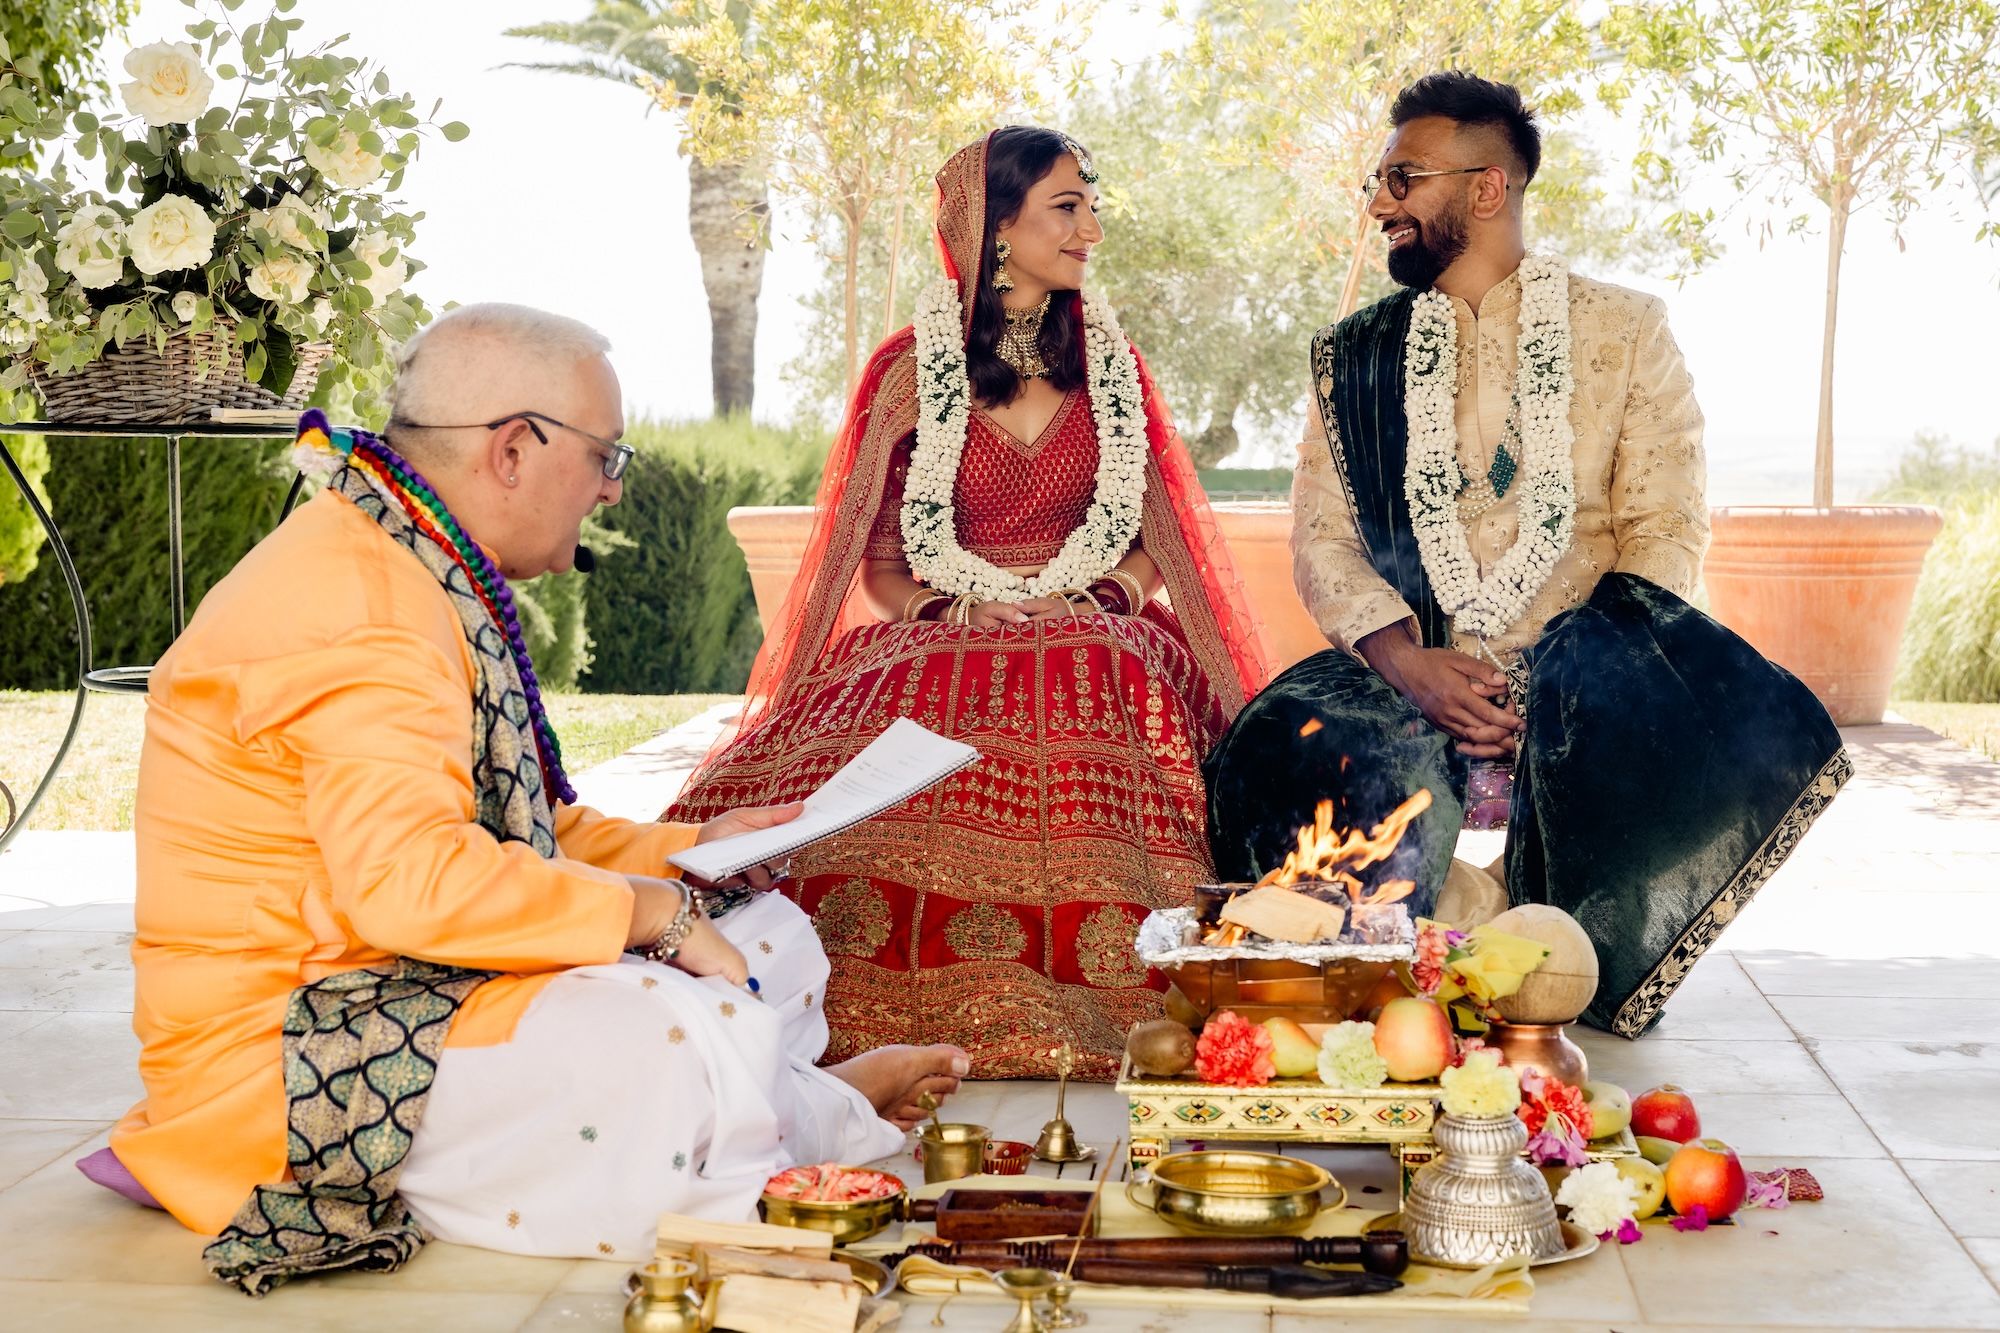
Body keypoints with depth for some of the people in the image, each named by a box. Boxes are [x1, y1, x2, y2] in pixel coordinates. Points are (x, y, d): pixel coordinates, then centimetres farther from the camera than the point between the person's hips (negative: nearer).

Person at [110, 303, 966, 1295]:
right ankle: (831, 1120, -1)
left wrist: (690, 851, 12)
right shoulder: (354, 605, -21)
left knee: (767, 936, 12)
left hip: (407, 987, 11)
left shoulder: (428, 582, 15)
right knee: (681, 1040, -27)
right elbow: (410, 877, -33)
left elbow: (512, 828, 24)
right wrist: (648, 911, -23)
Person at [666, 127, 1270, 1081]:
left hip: (1093, 658, 2)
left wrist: (1106, 596, 0)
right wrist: (949, 608, -6)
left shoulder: (1109, 361, 14)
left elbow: (1158, 539, 17)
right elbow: (876, 558, 9)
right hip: (937, 655, -1)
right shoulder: (912, 369, 6)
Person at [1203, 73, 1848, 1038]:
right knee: (1283, 756, -30)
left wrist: (1561, 688, -15)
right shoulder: (1352, 356, 15)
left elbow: (1666, 530, 2)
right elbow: (1320, 537, 8)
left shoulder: (1625, 331, 9)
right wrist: (1406, 661, -13)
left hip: (1580, 679, -1)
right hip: (1405, 678, 1)